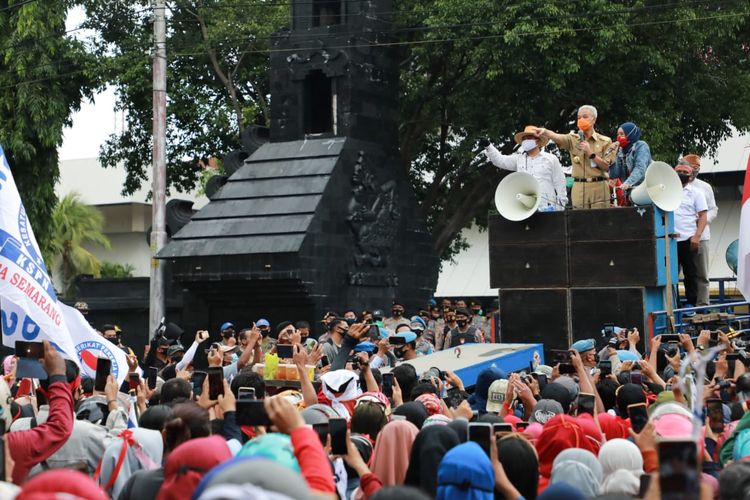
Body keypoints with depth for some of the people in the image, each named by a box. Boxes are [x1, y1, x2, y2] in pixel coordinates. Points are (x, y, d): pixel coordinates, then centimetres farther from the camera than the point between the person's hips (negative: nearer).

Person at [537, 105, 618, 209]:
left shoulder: (605, 141, 6)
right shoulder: (573, 139, 10)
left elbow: (607, 167, 0)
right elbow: (557, 137, -11)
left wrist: (590, 153, -11)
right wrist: (545, 132, -33)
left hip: (598, 188, -1)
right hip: (579, 188, 1)